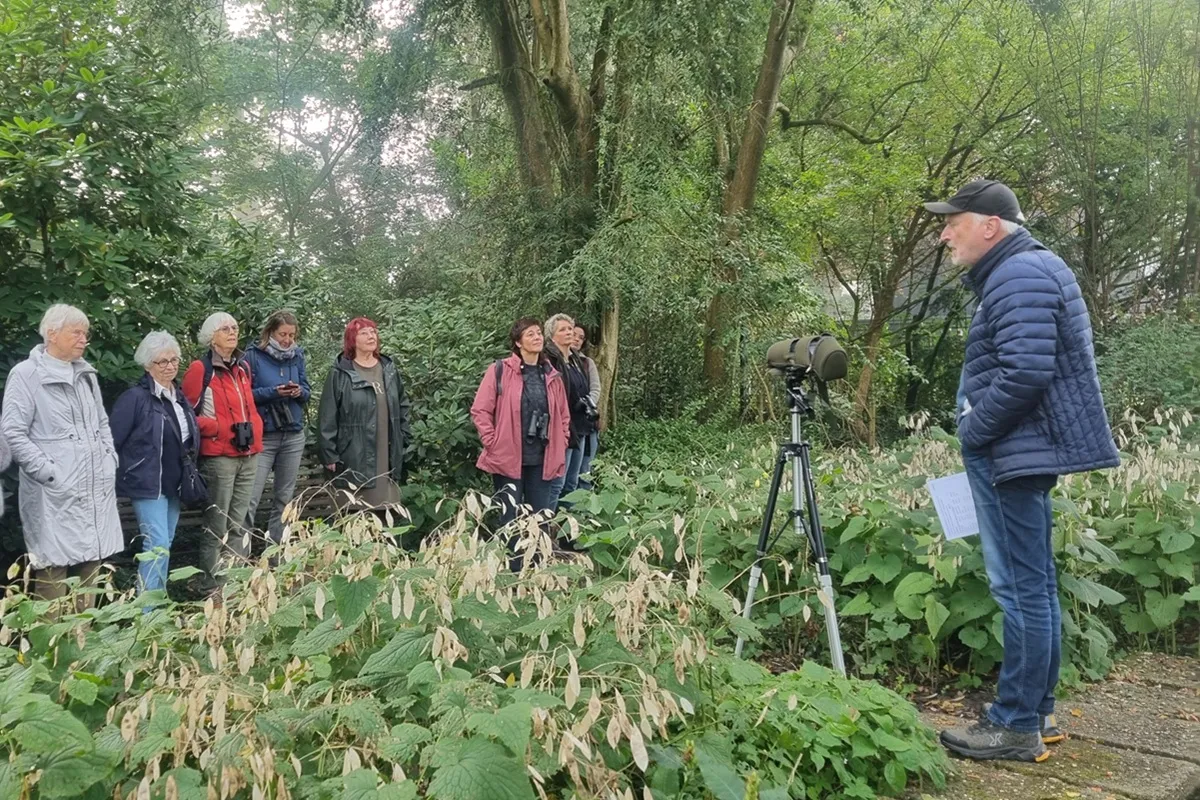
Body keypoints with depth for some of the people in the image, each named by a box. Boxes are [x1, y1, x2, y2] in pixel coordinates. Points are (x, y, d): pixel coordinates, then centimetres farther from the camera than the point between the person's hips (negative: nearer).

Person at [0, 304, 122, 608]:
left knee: (91, 564, 11)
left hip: (96, 489, 7)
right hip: (55, 493, -7)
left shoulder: (86, 373, 15)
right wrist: (49, 472, -16)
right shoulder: (26, 374, -6)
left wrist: (110, 458, 10)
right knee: (53, 570, -5)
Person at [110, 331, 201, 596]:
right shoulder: (134, 398, -12)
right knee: (158, 545, -13)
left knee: (166, 543, 13)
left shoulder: (179, 397, 12)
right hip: (148, 484, -8)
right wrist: (117, 480, -10)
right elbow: (113, 442, -11)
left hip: (174, 484, 8)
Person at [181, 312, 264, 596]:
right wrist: (222, 429, -12)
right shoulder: (200, 369, -6)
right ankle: (212, 585, 7)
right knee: (217, 525, -2)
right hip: (219, 457, -6)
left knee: (239, 524, 11)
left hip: (249, 455, 6)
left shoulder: (243, 367, 14)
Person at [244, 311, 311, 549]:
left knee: (285, 498, 10)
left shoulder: (297, 356, 8)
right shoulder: (254, 356, -5)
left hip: (293, 436, 5)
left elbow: (307, 392, 11)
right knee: (250, 498, -10)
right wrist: (273, 392, -20)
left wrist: (299, 392, -11)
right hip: (262, 435, -5)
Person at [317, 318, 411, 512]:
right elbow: (328, 417, -6)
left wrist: (403, 438, 12)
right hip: (354, 457, -4)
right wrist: (329, 454, -8)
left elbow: (402, 404, 19)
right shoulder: (340, 374, -5)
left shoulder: (389, 370, 10)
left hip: (388, 456, 4)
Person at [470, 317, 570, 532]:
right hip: (508, 459, -4)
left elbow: (563, 416, 19)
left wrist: (560, 447, 11)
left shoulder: (551, 376, 10)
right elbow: (480, 411, -4)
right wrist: (493, 443, -9)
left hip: (542, 461, 4)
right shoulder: (499, 371, -4)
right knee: (510, 520, 2)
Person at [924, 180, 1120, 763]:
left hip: (1012, 454, -11)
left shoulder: (1019, 276, -14)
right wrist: (979, 431, 15)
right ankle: (1037, 712, 25)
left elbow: (1026, 372, -25)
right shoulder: (1021, 271, 18)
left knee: (1022, 591, -4)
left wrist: (972, 432, -14)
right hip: (1026, 451, 11)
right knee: (1035, 589, 14)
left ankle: (1015, 727, 5)